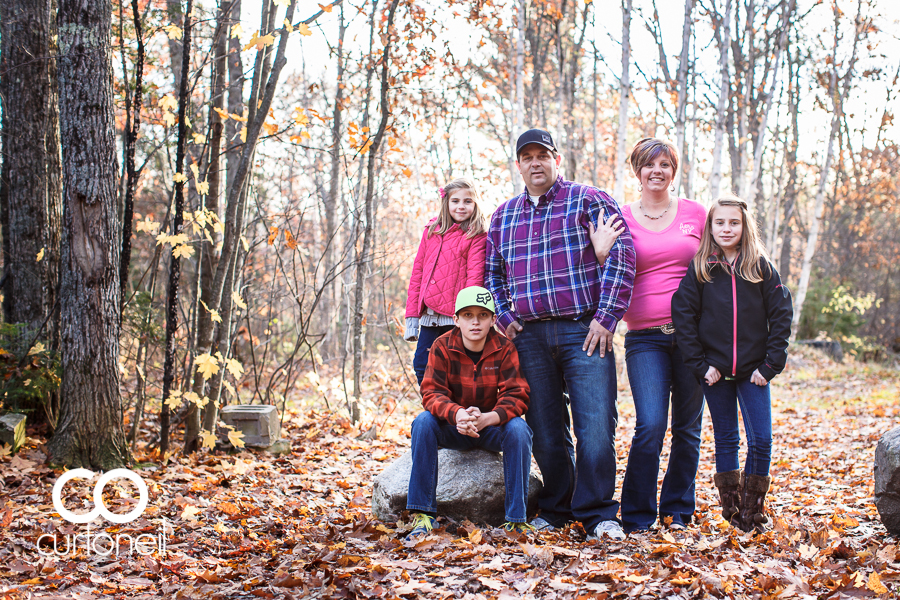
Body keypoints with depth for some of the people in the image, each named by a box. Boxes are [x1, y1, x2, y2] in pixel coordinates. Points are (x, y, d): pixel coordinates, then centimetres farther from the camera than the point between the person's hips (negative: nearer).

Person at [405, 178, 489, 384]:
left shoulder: (476, 235, -1)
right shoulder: (431, 230, 14)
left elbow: (475, 277, -10)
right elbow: (418, 272, 13)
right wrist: (412, 316, 7)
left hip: (455, 317, -5)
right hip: (429, 316, 5)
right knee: (422, 366, 6)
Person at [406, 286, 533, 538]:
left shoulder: (505, 349, -11)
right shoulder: (442, 346, -9)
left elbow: (516, 395, -17)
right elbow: (432, 392, -16)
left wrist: (486, 419, -38)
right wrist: (457, 415, -39)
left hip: (493, 426, -1)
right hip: (453, 428, 1)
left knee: (518, 428, -32)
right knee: (423, 421, -28)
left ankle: (517, 519, -22)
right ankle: (423, 514, -23)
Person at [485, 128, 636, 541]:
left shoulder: (587, 200, 2)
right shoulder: (504, 216, 16)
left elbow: (622, 253, -6)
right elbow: (492, 273, 24)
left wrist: (606, 317, -11)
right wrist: (504, 317, 8)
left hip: (584, 332, -4)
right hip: (529, 337, 4)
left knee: (595, 426, -9)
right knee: (545, 432, 8)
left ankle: (597, 515, 2)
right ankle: (555, 510, 22)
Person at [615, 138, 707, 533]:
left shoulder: (695, 213, 8)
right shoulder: (621, 218, 5)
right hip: (645, 337, -2)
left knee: (688, 426, 7)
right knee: (650, 425, -13)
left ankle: (677, 511, 23)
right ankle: (637, 516, 1)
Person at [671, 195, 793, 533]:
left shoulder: (760, 267, 2)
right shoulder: (699, 269, 2)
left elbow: (781, 316, 1)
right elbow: (682, 315, -1)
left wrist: (770, 365, -6)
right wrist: (699, 364, -7)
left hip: (753, 371, 0)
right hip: (715, 371, 0)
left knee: (761, 441, -4)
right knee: (726, 441, 8)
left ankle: (753, 512, 10)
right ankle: (731, 510, 18)